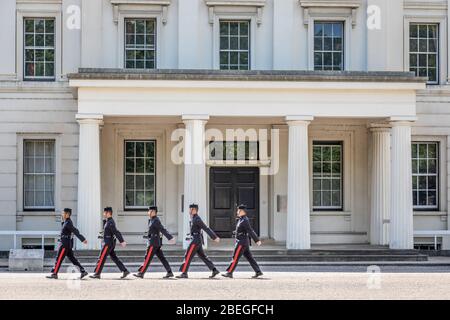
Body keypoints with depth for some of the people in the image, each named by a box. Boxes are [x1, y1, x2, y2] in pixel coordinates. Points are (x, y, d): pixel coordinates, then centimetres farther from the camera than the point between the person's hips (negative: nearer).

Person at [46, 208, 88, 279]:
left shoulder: (68, 223, -15)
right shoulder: (65, 222, 14)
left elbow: (75, 231, -20)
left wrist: (82, 239, -24)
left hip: (65, 244, -10)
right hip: (68, 244, 10)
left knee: (59, 258, -3)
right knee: (72, 258, 9)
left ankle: (54, 274, 2)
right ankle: (83, 271, 7)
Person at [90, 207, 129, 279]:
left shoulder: (110, 223, -18)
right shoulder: (108, 222, 14)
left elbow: (116, 232, -23)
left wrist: (122, 241, -27)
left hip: (108, 243, -10)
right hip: (109, 243, 10)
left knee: (101, 258, -3)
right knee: (114, 258, 10)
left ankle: (97, 274, 3)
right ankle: (125, 271, 8)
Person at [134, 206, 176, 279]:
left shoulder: (156, 221, -14)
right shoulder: (152, 220, 16)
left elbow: (163, 230, -20)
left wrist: (170, 238, -24)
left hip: (154, 242, -10)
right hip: (157, 243, 10)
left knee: (147, 258, -6)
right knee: (161, 258, 8)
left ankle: (141, 273, -3)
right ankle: (169, 272, 6)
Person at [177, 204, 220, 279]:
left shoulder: (197, 219, -16)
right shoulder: (194, 218, 15)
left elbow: (206, 228, -19)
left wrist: (215, 237, -20)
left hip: (195, 241, -10)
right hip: (197, 240, 10)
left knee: (188, 256, -6)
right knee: (203, 256, 10)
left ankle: (184, 273, -4)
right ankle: (214, 270, 8)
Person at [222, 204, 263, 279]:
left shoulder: (244, 221, -16)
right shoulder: (242, 219, 14)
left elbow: (251, 231, -21)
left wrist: (257, 240, -23)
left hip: (242, 242, -10)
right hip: (244, 242, 10)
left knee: (235, 257, -5)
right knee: (249, 257, 9)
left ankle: (229, 273, -2)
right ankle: (258, 272, 8)